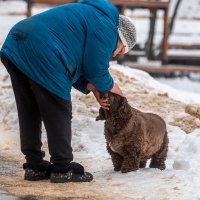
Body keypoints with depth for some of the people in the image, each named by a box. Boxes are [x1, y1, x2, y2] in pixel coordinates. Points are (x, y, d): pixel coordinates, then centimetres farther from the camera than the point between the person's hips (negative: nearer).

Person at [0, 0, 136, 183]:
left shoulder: (92, 15, 28)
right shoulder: (106, 28, -1)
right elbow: (95, 68, -3)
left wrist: (92, 87, 17)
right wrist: (110, 86, 15)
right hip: (41, 57, -10)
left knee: (29, 113, 16)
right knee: (58, 115, 1)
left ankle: (34, 166, 22)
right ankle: (62, 169, 7)